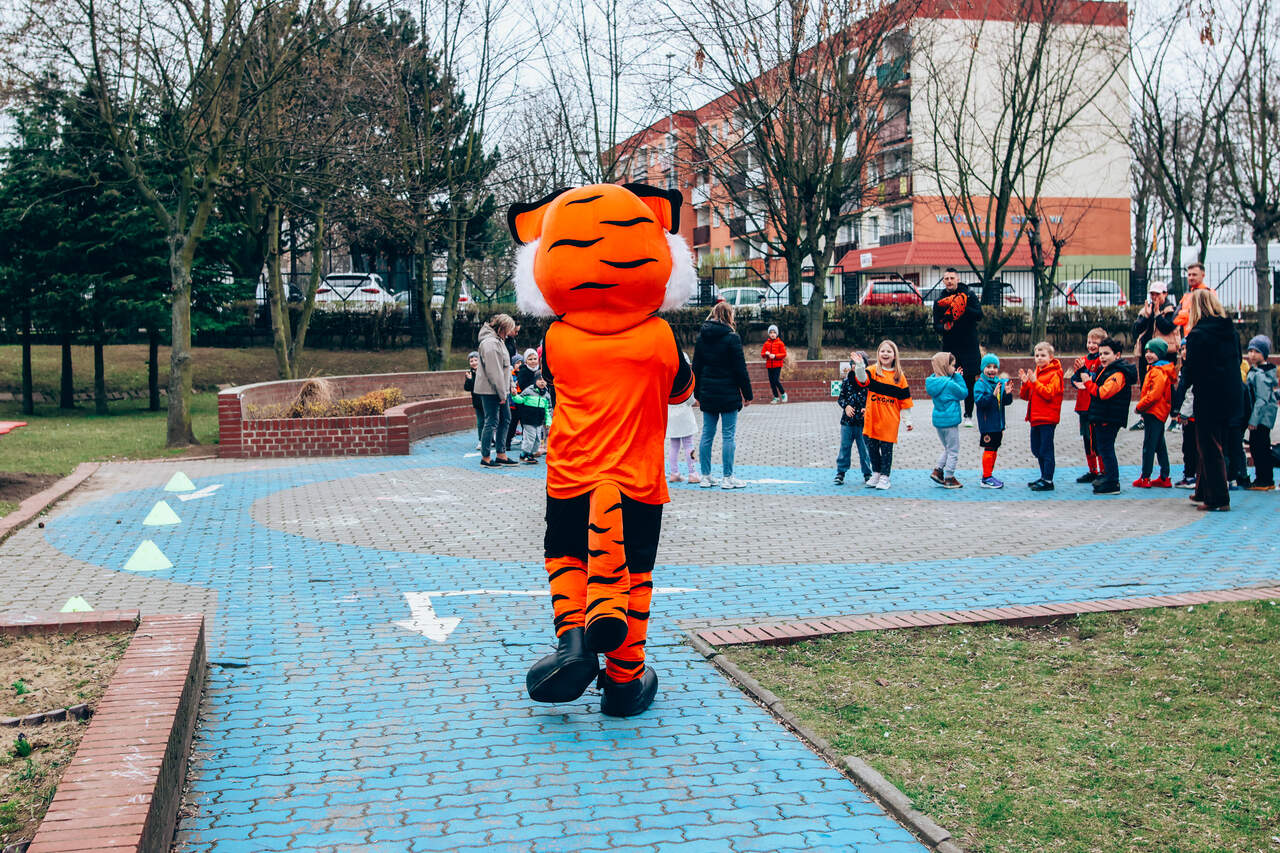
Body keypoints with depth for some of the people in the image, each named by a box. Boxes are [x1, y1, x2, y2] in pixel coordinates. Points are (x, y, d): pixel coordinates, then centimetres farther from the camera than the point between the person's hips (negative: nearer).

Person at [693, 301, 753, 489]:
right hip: (728, 394, -5)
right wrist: (747, 393, -2)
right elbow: (740, 369, -9)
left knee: (707, 434, 9)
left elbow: (696, 368, 11)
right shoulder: (731, 337, -9)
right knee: (728, 435, -1)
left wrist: (698, 394, 18)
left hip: (707, 394, 5)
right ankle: (728, 478, 1)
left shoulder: (701, 337, 7)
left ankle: (706, 476, 12)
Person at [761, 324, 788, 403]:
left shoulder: (780, 343, -1)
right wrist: (765, 354, -15)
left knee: (776, 380, -15)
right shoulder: (766, 343, 8)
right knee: (771, 382, 4)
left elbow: (784, 354, -4)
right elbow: (762, 354, 8)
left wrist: (775, 356, -17)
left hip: (777, 365, -4)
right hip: (769, 365, 4)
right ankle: (776, 397, 16)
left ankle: (783, 394, 7)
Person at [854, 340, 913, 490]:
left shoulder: (900, 376, 3)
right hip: (872, 418, 1)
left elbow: (905, 400, 6)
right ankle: (876, 473, 27)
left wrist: (907, 420, 5)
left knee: (887, 448, 2)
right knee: (872, 447, 9)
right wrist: (859, 366, -42)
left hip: (890, 420, -1)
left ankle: (885, 476, 15)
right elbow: (862, 379, -22)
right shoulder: (872, 370, 1)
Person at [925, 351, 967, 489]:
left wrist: (955, 377, 8)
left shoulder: (933, 381, 3)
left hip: (938, 420, 8)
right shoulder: (949, 384, -21)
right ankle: (949, 478, 8)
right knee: (953, 451, 4)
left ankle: (937, 471, 16)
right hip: (950, 421, -8)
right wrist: (958, 378, -4)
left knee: (947, 448, 23)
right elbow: (964, 393, -8)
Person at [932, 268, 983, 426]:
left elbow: (979, 315, -8)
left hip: (969, 346, -2)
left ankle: (969, 415, 5)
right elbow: (936, 326, 4)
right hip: (950, 347, 2)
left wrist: (963, 308, -22)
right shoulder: (939, 302, 9)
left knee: (969, 381, -3)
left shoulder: (968, 295, 3)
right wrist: (944, 327, -18)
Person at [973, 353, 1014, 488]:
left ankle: (989, 475, 25)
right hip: (987, 424, -7)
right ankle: (986, 479, 2)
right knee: (989, 449, -5)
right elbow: (979, 401, -22)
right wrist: (993, 395, -33)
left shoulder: (1000, 382, 7)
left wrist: (1007, 393, -12)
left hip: (998, 423, 7)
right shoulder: (980, 384, -11)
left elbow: (1006, 402, 8)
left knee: (994, 449, 14)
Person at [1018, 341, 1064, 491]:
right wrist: (1025, 383, -2)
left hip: (1047, 418, -9)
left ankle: (1048, 481, -3)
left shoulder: (1054, 374, -8)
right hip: (1036, 418, 9)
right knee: (1037, 450, 15)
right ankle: (1044, 477, 25)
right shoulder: (1035, 373, 15)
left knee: (1046, 450, -7)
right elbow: (1025, 396, 15)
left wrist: (1035, 382, -23)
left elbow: (1049, 393, -20)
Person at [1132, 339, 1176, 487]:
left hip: (1154, 412, -11)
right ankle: (1164, 478, 18)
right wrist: (1142, 406, 10)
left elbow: (1155, 394, -23)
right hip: (1160, 413, 11)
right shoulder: (1154, 369, 15)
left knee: (1148, 445, -4)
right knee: (1160, 446, 13)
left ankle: (1145, 478, 0)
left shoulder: (1158, 372, -17)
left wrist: (1139, 407, -13)